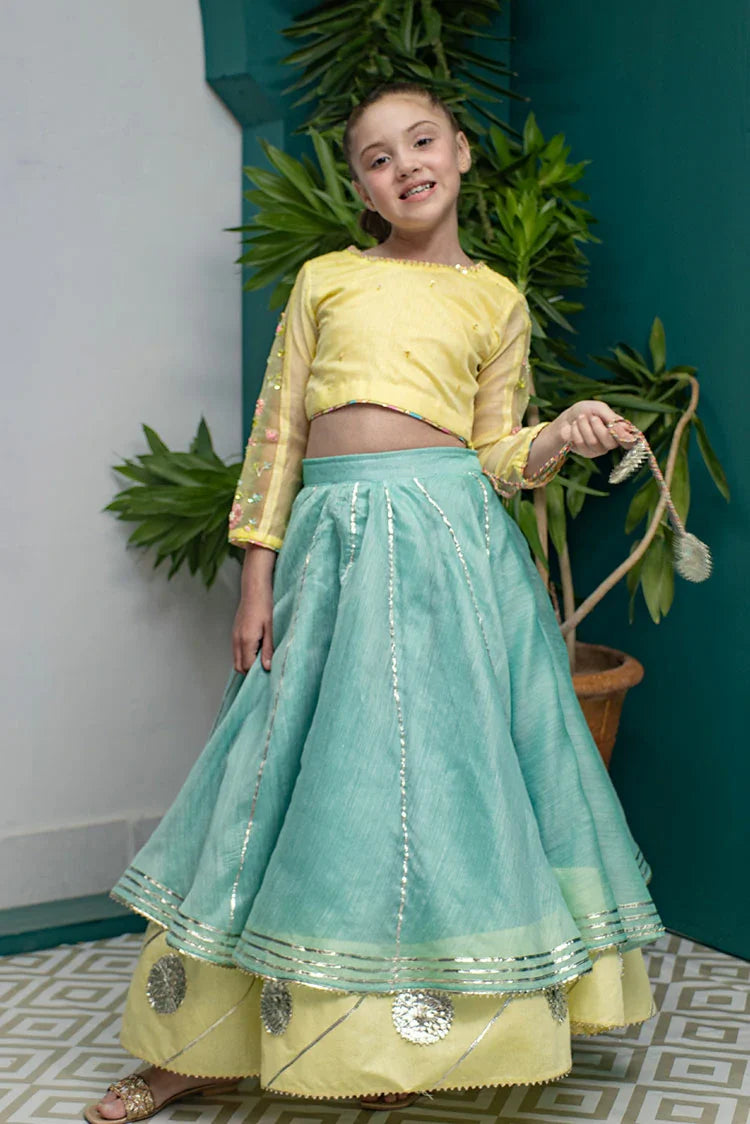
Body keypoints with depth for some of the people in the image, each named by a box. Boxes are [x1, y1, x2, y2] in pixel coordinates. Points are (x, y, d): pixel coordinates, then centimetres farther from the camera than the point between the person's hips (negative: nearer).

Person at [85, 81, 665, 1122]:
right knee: (303, 777, 3)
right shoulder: (325, 280, 12)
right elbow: (276, 432, 8)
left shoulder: (497, 301, 11)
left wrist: (564, 434, -11)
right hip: (332, 538, 1)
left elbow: (498, 459, 10)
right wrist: (257, 577, 2)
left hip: (449, 539, 0)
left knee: (437, 773, -1)